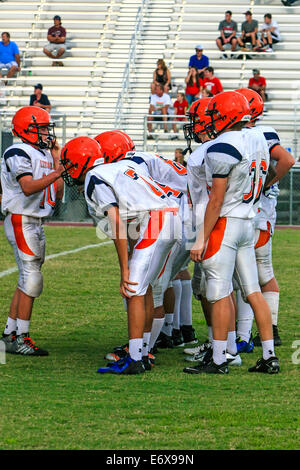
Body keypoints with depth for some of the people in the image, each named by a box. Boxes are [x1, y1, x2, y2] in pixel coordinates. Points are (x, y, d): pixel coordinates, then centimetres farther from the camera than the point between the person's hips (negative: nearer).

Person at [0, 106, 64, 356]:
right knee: (32, 279, -11)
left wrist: (56, 160, 10)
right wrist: (56, 172, -33)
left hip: (36, 223, 9)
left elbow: (57, 195, 13)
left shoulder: (45, 154, 15)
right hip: (21, 221, -9)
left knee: (27, 280, 11)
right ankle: (21, 338, -7)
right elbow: (28, 188, -26)